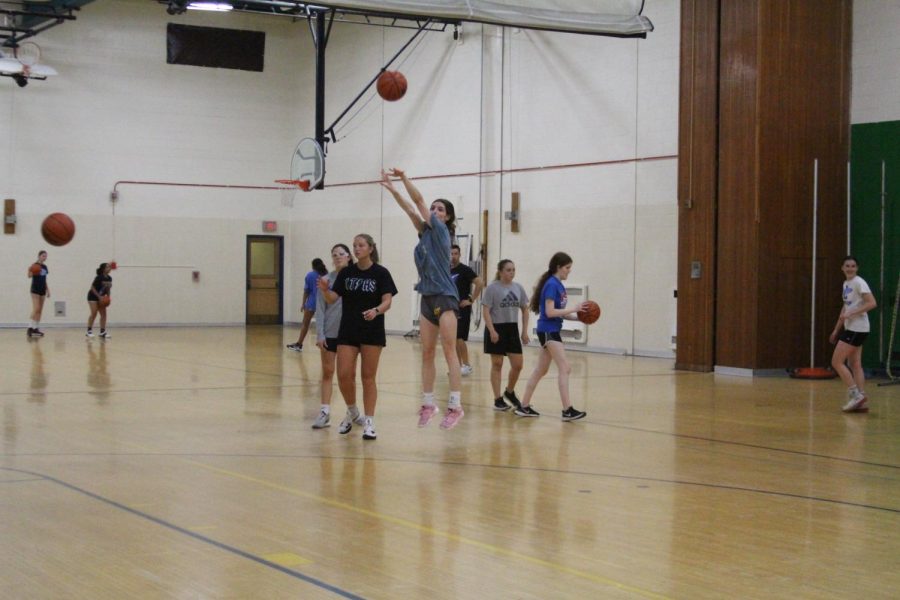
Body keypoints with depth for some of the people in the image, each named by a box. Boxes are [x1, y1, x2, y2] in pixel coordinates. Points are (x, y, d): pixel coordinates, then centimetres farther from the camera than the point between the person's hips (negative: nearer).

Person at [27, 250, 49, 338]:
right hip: (35, 289, -7)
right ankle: (30, 328, -14)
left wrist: (48, 290, 17)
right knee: (36, 309, -15)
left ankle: (36, 328, 9)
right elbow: (29, 275, -21)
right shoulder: (35, 265, -8)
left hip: (42, 289, 7)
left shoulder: (45, 267, 13)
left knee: (40, 310, 6)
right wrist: (30, 272, -42)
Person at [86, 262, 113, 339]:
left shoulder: (109, 278, -2)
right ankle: (89, 331, -10)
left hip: (101, 298, 7)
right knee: (94, 313, -16)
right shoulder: (99, 278, -22)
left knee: (103, 314, 0)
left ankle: (102, 332, 3)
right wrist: (99, 297, -25)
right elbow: (92, 288, -20)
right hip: (93, 296, -7)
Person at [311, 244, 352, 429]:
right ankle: (324, 412, 5)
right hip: (330, 333, 0)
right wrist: (319, 334, -6)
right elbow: (320, 309, 0)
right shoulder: (327, 280, 0)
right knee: (327, 372, 4)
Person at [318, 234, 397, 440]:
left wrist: (376, 311, -33)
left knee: (368, 377, 1)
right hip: (347, 332, 3)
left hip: (372, 333, -3)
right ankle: (353, 414, 21)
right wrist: (325, 290, -23)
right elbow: (332, 299, 0)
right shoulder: (346, 272, 5)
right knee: (344, 375, -3)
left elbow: (387, 301, -12)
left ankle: (369, 423, 7)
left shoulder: (380, 273, -5)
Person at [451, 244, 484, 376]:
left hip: (462, 309, -7)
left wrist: (471, 300, -15)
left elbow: (480, 283, -16)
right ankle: (458, 365, 14)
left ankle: (466, 365, -4)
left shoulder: (464, 270, -9)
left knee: (459, 338, -11)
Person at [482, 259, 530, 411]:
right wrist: (492, 331, -19)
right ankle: (498, 399, 10)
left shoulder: (518, 287, 6)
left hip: (512, 329, 5)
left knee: (517, 365, 2)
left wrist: (525, 331, 7)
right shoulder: (492, 288, -9)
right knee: (497, 364, 3)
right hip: (496, 328, -5)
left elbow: (525, 309, 12)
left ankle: (509, 392, 27)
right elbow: (485, 311, -11)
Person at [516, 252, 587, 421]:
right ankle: (567, 410, -12)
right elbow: (550, 312, -20)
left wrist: (577, 317, 5)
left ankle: (524, 407, 18)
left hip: (551, 331, 10)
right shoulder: (551, 284, -15)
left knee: (541, 370, 13)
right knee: (565, 368, -11)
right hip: (548, 331, -10)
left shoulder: (559, 285, 13)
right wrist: (573, 308, -18)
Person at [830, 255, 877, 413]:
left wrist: (851, 313, -25)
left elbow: (872, 303, -22)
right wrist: (836, 330, 22)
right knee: (855, 365, 8)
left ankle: (855, 394, -8)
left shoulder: (859, 283, -12)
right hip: (850, 328, 9)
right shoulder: (846, 284, 14)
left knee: (836, 362, -9)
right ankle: (861, 402, 8)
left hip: (857, 328, -9)